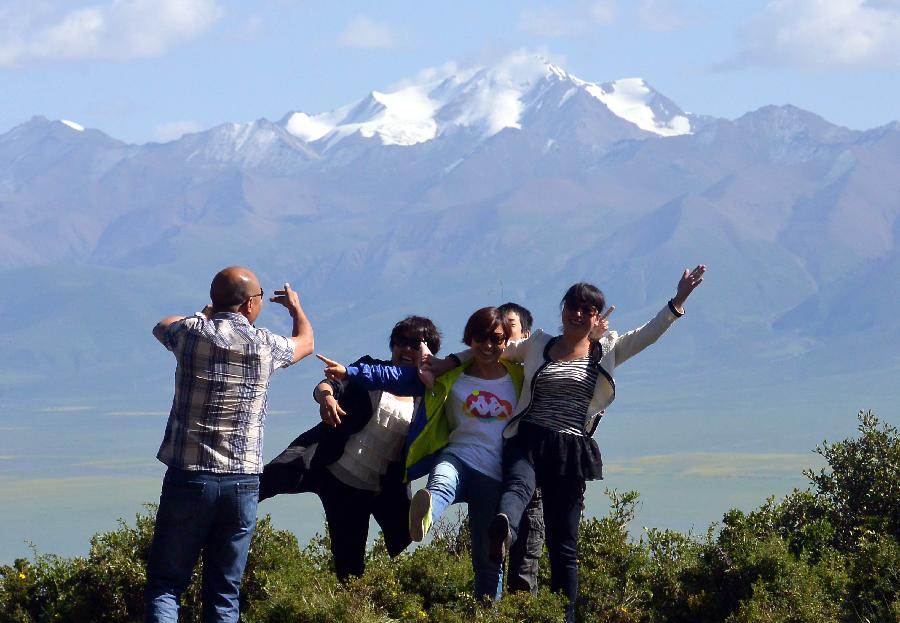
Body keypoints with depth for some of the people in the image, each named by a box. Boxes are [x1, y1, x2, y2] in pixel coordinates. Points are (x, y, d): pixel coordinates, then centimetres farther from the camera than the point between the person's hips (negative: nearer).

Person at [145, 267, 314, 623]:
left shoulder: (192, 333, -3)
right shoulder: (265, 346, 0)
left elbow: (161, 327, 24)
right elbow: (305, 342, 25)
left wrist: (206, 316, 42)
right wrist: (296, 308, 47)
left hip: (188, 479, -1)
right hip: (242, 485, 1)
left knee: (165, 584, 3)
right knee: (224, 593, 6)